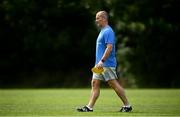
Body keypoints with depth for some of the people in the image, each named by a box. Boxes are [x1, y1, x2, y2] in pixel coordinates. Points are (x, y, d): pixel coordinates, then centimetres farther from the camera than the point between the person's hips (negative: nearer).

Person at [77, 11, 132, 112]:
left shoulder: (108, 31, -14)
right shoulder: (103, 31, 18)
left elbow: (109, 47, -23)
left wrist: (102, 61, -26)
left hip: (107, 64, -10)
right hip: (100, 65, 10)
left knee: (114, 85, -7)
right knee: (95, 84, 5)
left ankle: (127, 106, 0)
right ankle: (89, 107, 4)